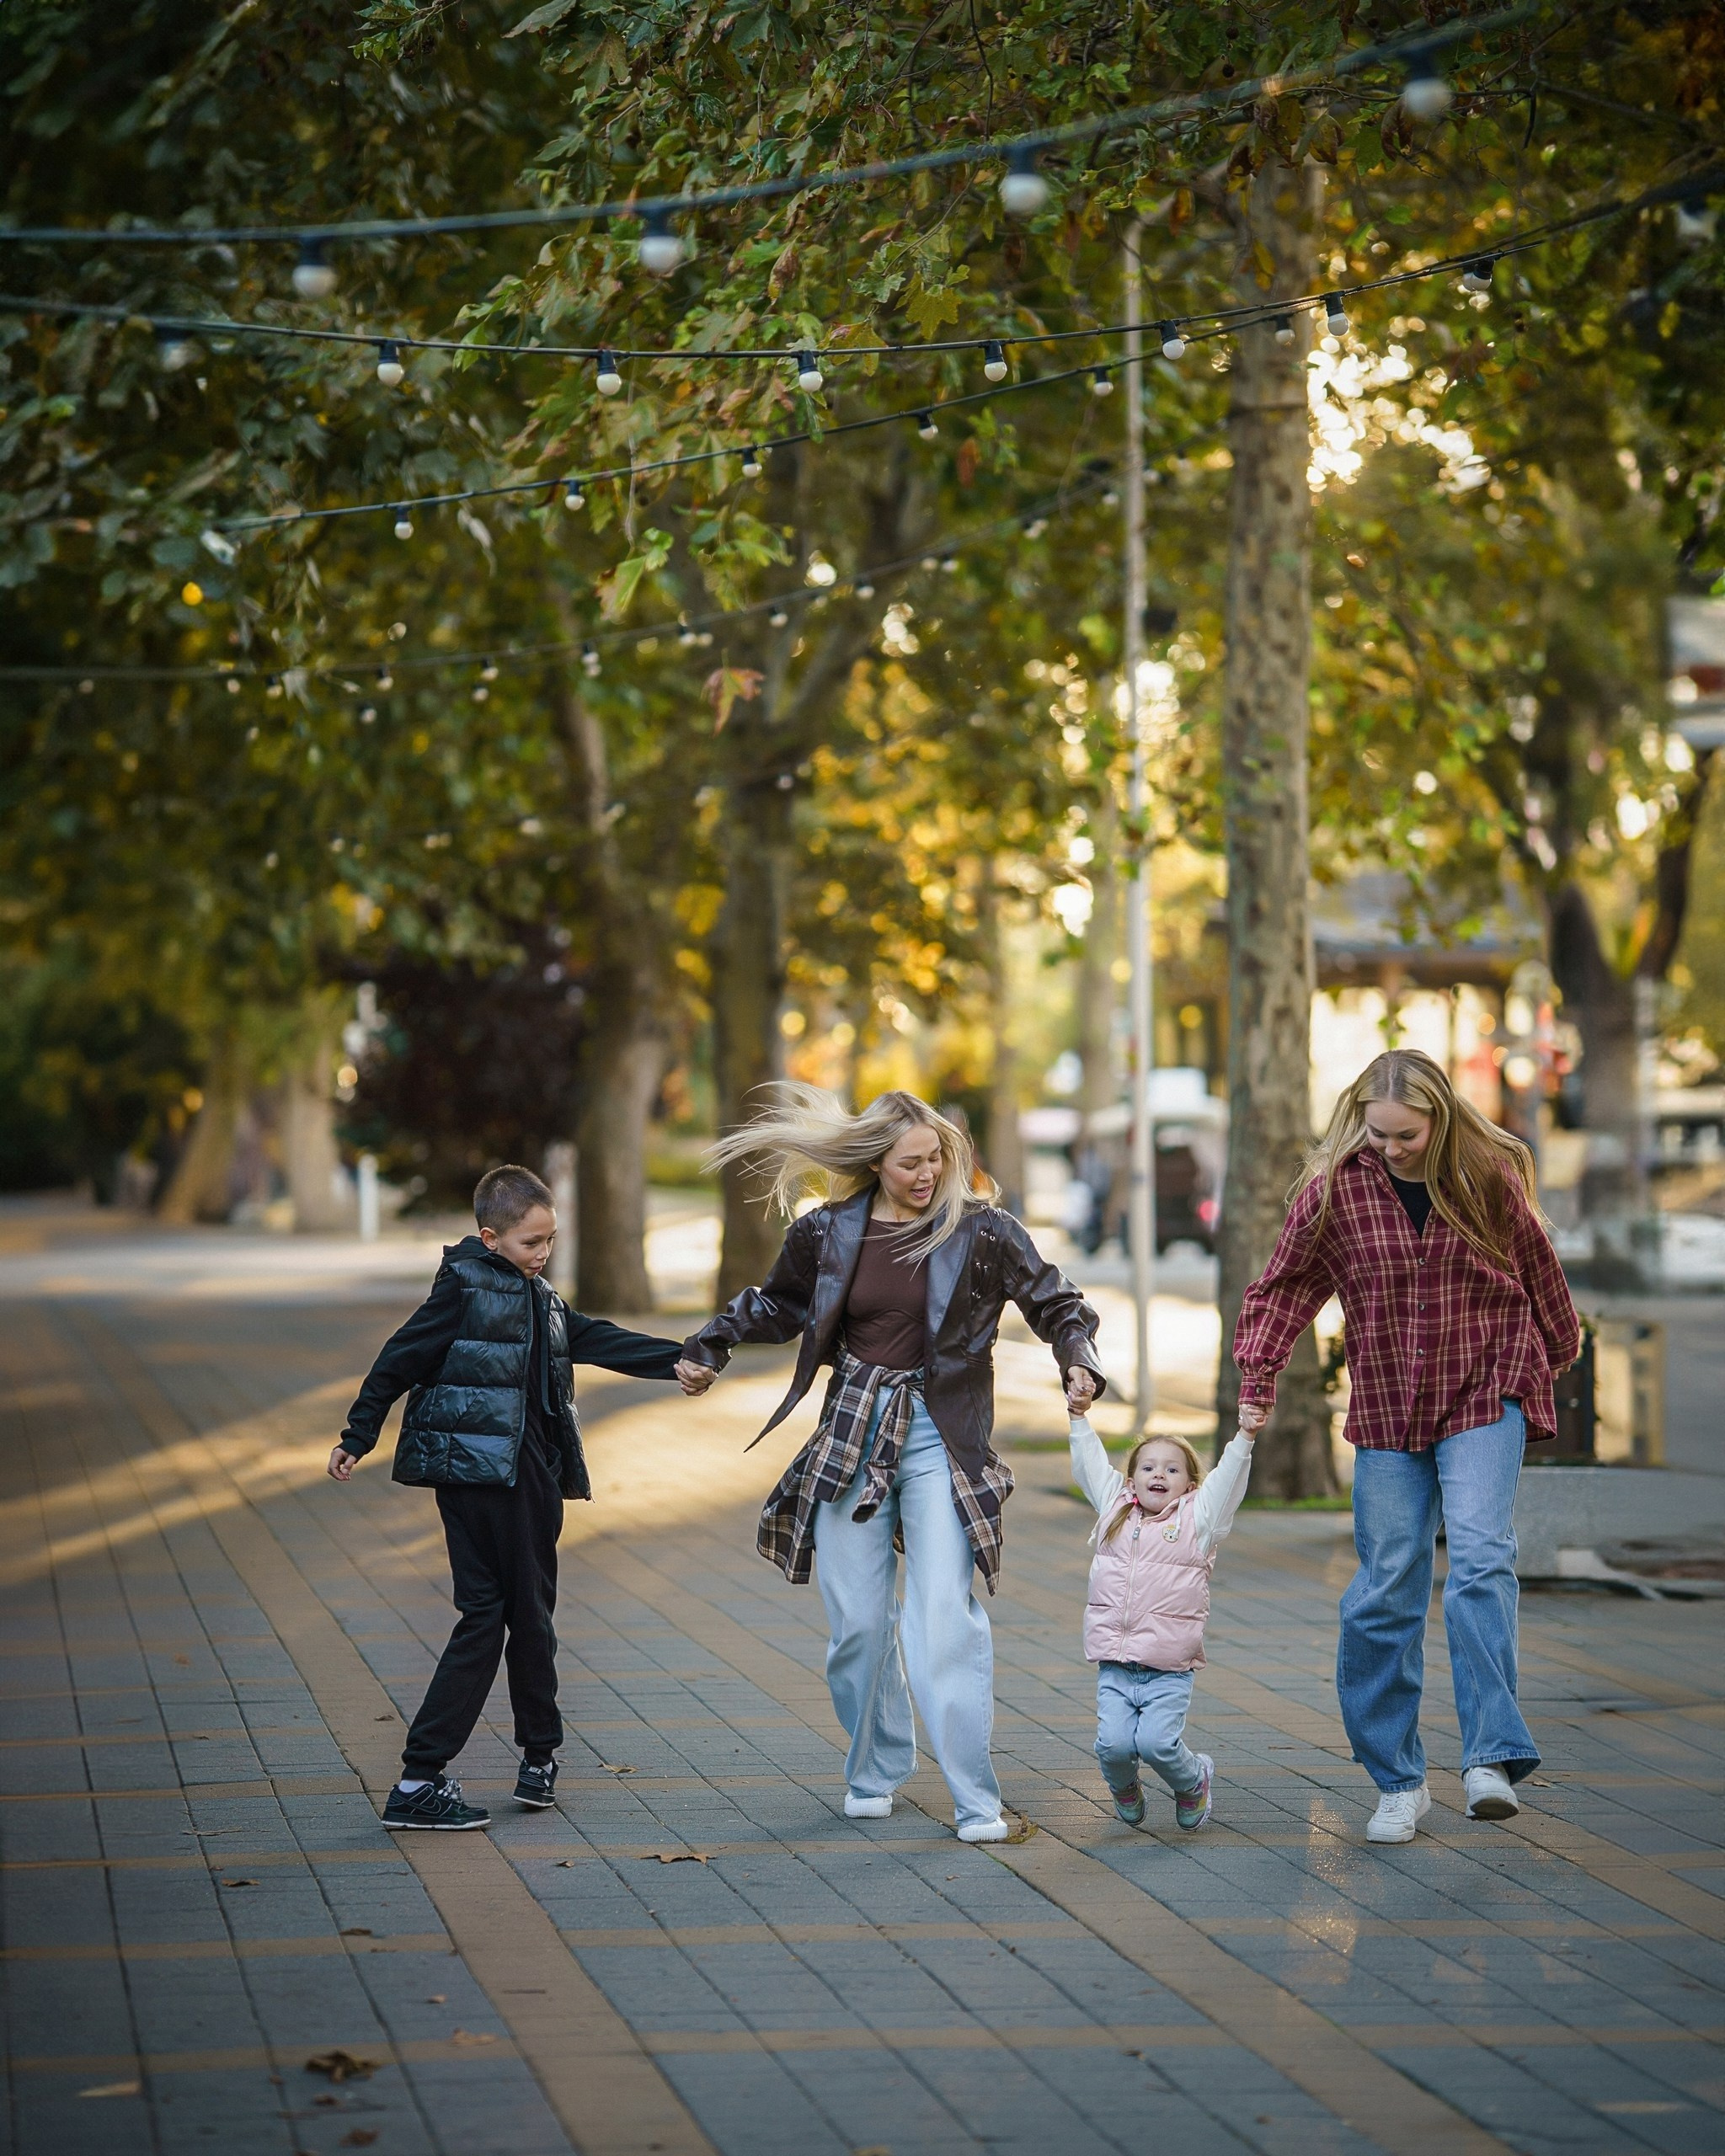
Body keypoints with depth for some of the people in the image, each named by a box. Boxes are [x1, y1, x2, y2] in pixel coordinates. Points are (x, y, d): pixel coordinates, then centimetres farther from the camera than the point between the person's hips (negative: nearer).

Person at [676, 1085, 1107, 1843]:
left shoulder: (978, 1230, -4)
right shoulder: (829, 1233, 2)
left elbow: (1054, 1303, 3)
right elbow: (775, 1305, 21)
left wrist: (1078, 1361, -15)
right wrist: (707, 1349, 13)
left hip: (938, 1438, -3)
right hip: (852, 1432, 3)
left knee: (945, 1615, -13)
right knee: (857, 1621, 5)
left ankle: (975, 1800, -10)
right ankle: (874, 1769, 26)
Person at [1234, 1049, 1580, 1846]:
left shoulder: (1488, 1176, -6)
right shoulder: (1336, 1185, -6)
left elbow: (1538, 1272, 10)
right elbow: (1284, 1285, 5)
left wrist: (1557, 1355, 22)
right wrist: (1256, 1375, -6)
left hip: (1485, 1397, -2)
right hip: (1387, 1408, 2)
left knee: (1480, 1558, -21)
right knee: (1385, 1593, 1)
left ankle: (1491, 1759, -26)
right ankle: (1397, 1783, 12)